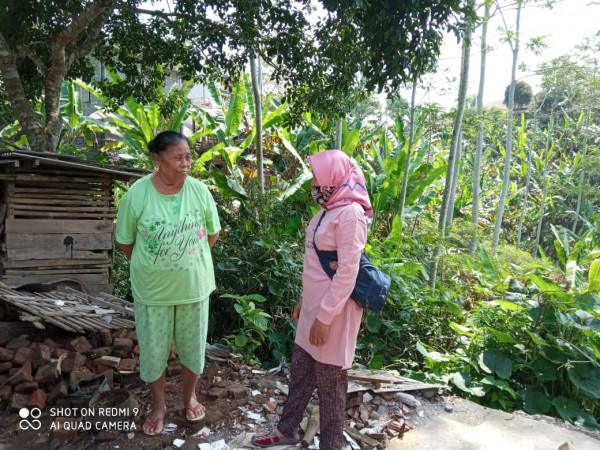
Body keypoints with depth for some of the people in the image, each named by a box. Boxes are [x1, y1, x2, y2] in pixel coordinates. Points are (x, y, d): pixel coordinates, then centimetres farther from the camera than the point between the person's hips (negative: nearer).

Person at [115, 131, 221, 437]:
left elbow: (212, 233, 4)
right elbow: (124, 241, -2)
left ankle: (189, 397, 43)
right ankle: (158, 406, 39)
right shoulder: (137, 194, -14)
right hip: (152, 289, -1)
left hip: (194, 285, 1)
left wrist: (190, 259, 7)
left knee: (192, 345, 17)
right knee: (153, 350, 14)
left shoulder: (199, 190, -10)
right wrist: (149, 267, 5)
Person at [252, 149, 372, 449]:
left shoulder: (350, 213, -19)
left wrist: (325, 317, -21)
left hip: (333, 312, -9)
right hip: (314, 306, 9)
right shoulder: (329, 209, 10)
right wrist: (305, 299, 18)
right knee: (300, 372, 21)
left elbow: (347, 273, -22)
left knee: (329, 382, 8)